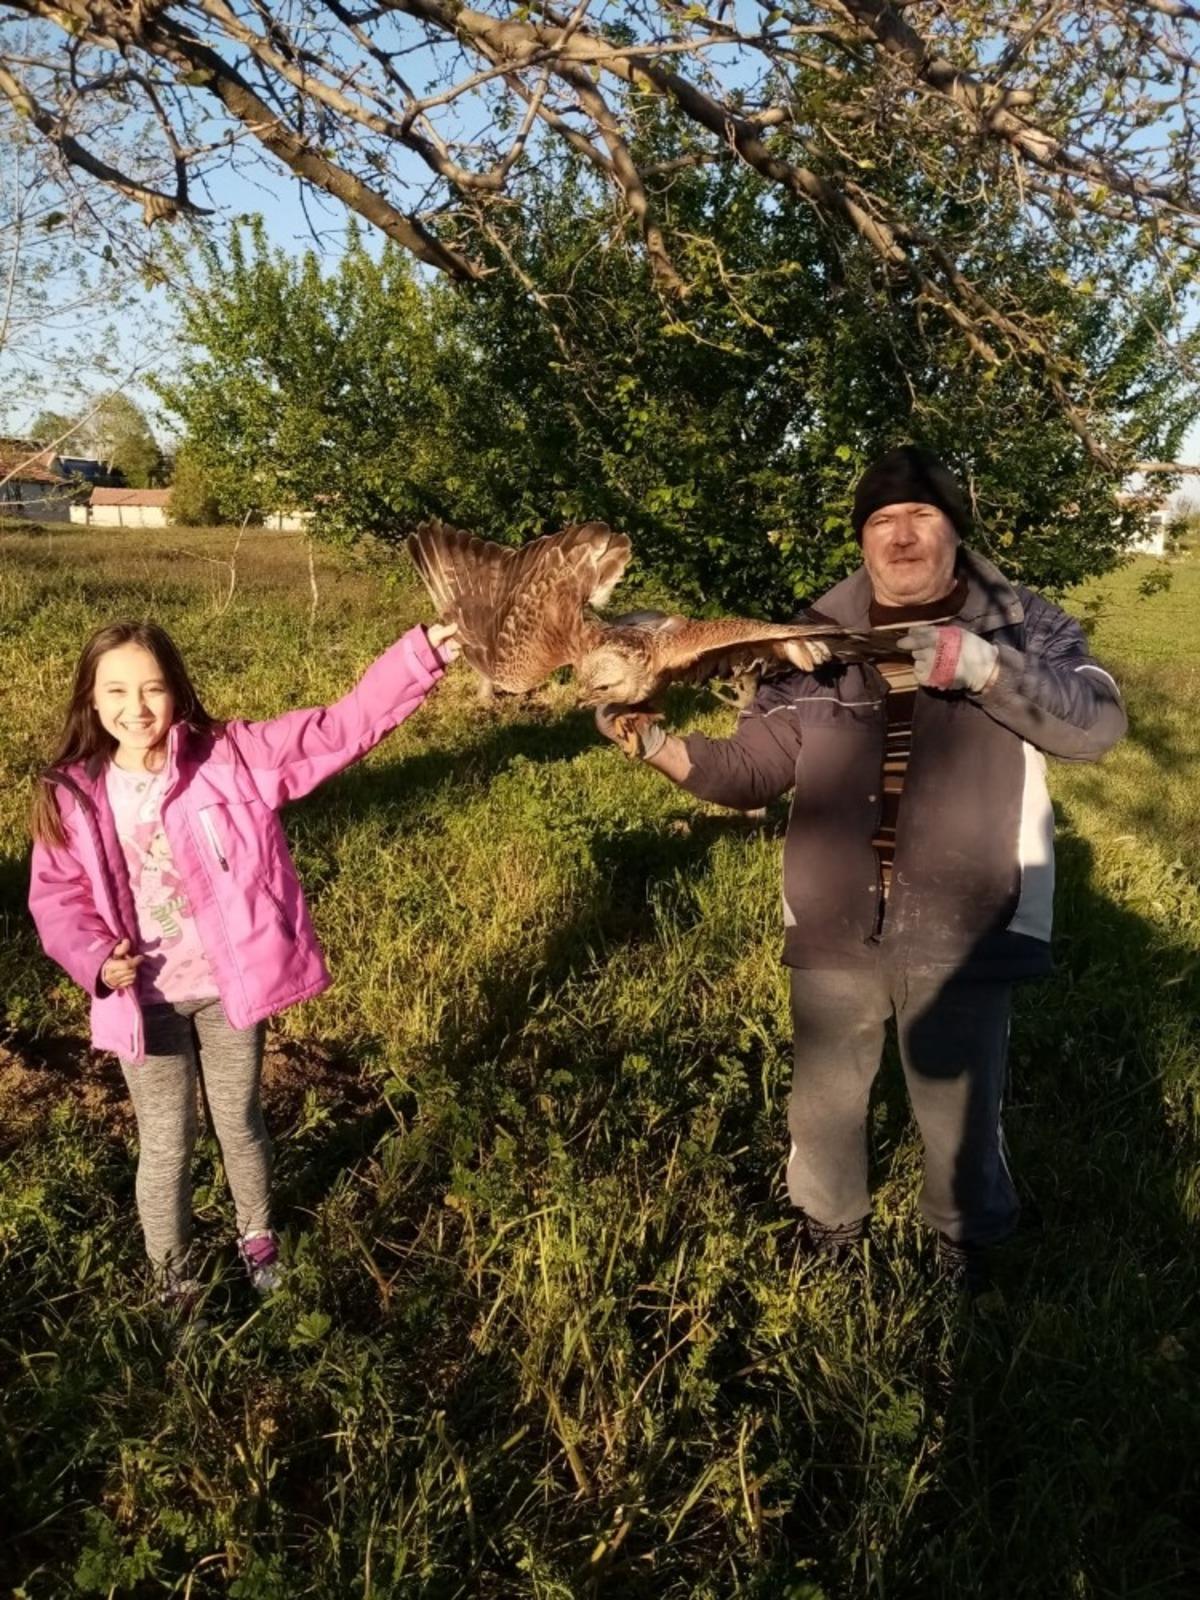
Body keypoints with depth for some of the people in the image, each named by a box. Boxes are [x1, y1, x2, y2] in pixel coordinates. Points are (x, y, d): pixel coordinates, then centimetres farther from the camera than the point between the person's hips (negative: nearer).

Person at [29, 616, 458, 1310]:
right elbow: (57, 894, 2)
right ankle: (173, 1278, 39)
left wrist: (420, 656, -29)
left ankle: (258, 1237, 49)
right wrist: (94, 958, -17)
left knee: (241, 1124, 20)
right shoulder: (72, 795, -8)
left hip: (229, 987, 0)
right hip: (145, 1000, 1)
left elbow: (341, 728, -20)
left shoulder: (232, 757, -14)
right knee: (166, 1145, 15)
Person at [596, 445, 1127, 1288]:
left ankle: (970, 1244, 44)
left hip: (961, 931, -2)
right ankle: (827, 1228, 48)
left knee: (960, 1111, 13)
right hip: (835, 927, 2)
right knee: (824, 1101, 18)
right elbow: (753, 769, 1)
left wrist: (979, 665, -30)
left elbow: (1097, 722, -17)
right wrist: (657, 744, -14)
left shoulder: (1023, 624, -1)